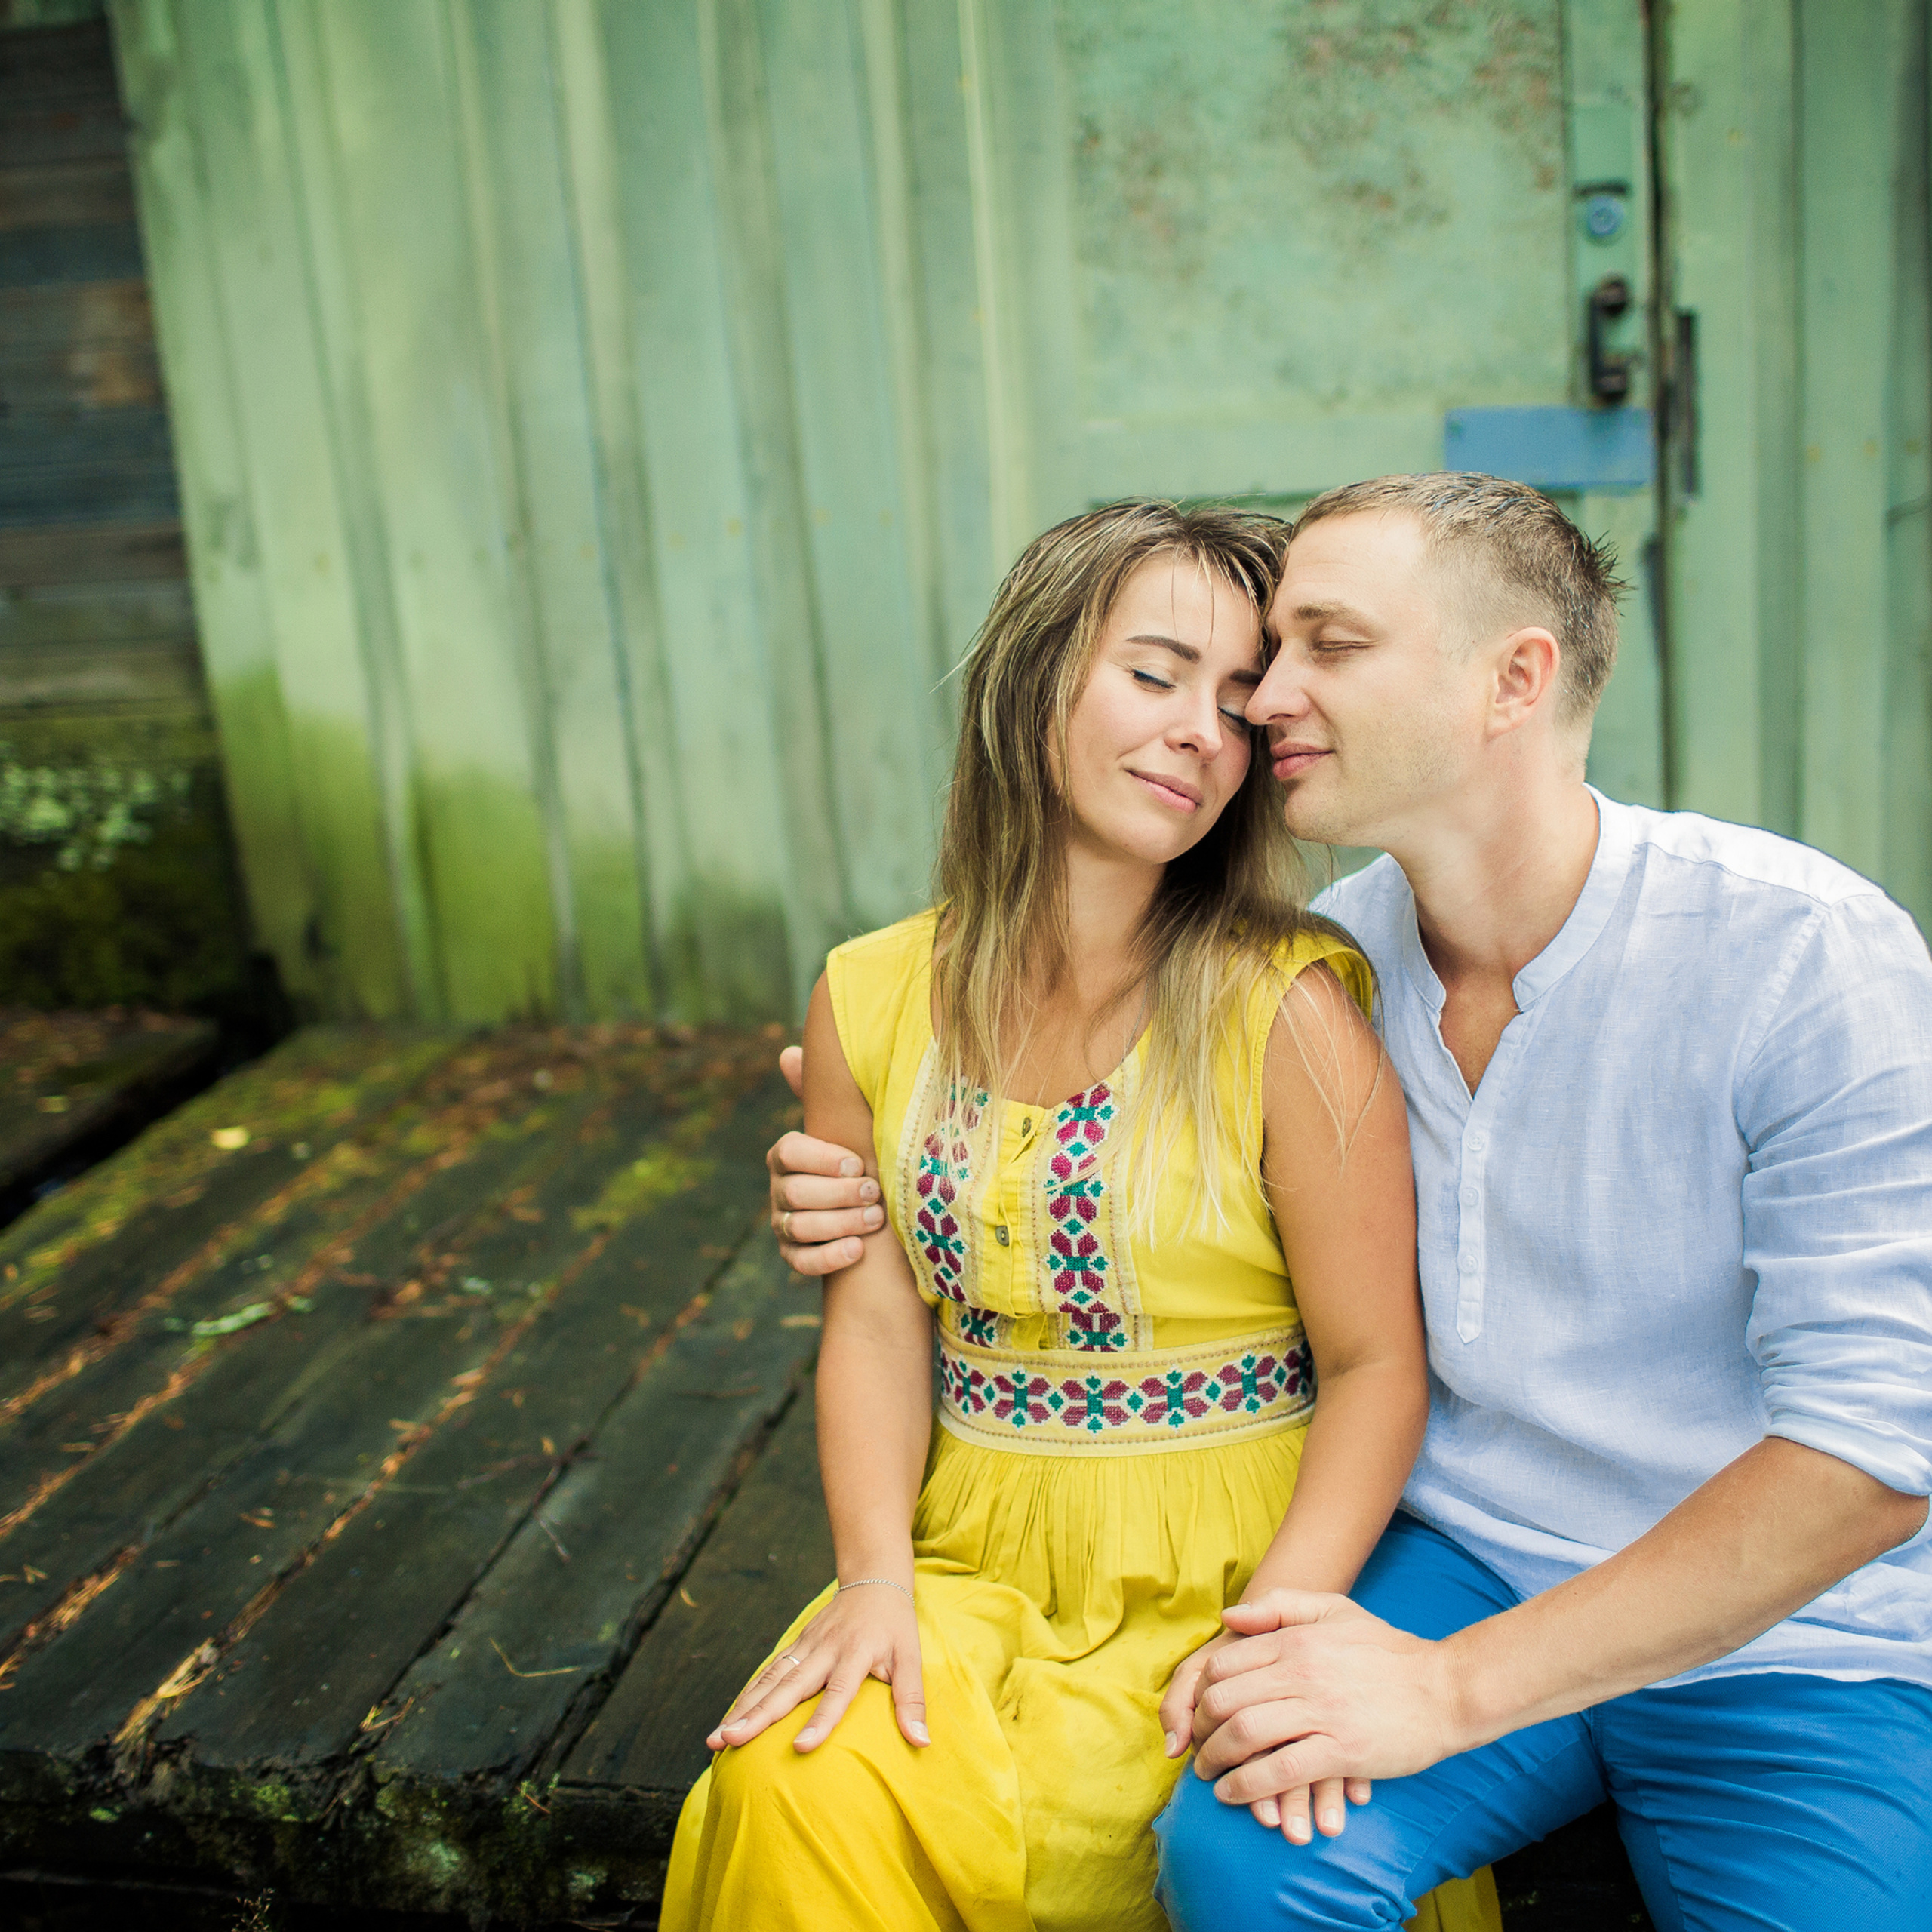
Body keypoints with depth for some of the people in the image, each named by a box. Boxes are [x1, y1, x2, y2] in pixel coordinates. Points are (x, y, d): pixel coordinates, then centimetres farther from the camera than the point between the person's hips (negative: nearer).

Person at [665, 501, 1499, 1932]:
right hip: (975, 1559, 3)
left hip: (1224, 1569, -3)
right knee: (792, 1779, -23)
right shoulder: (872, 1001, 2)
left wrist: (1279, 1621, -22)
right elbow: (877, 1318, 2)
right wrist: (877, 1578, -12)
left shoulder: (1289, 1006, -10)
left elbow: (1378, 1360, -10)